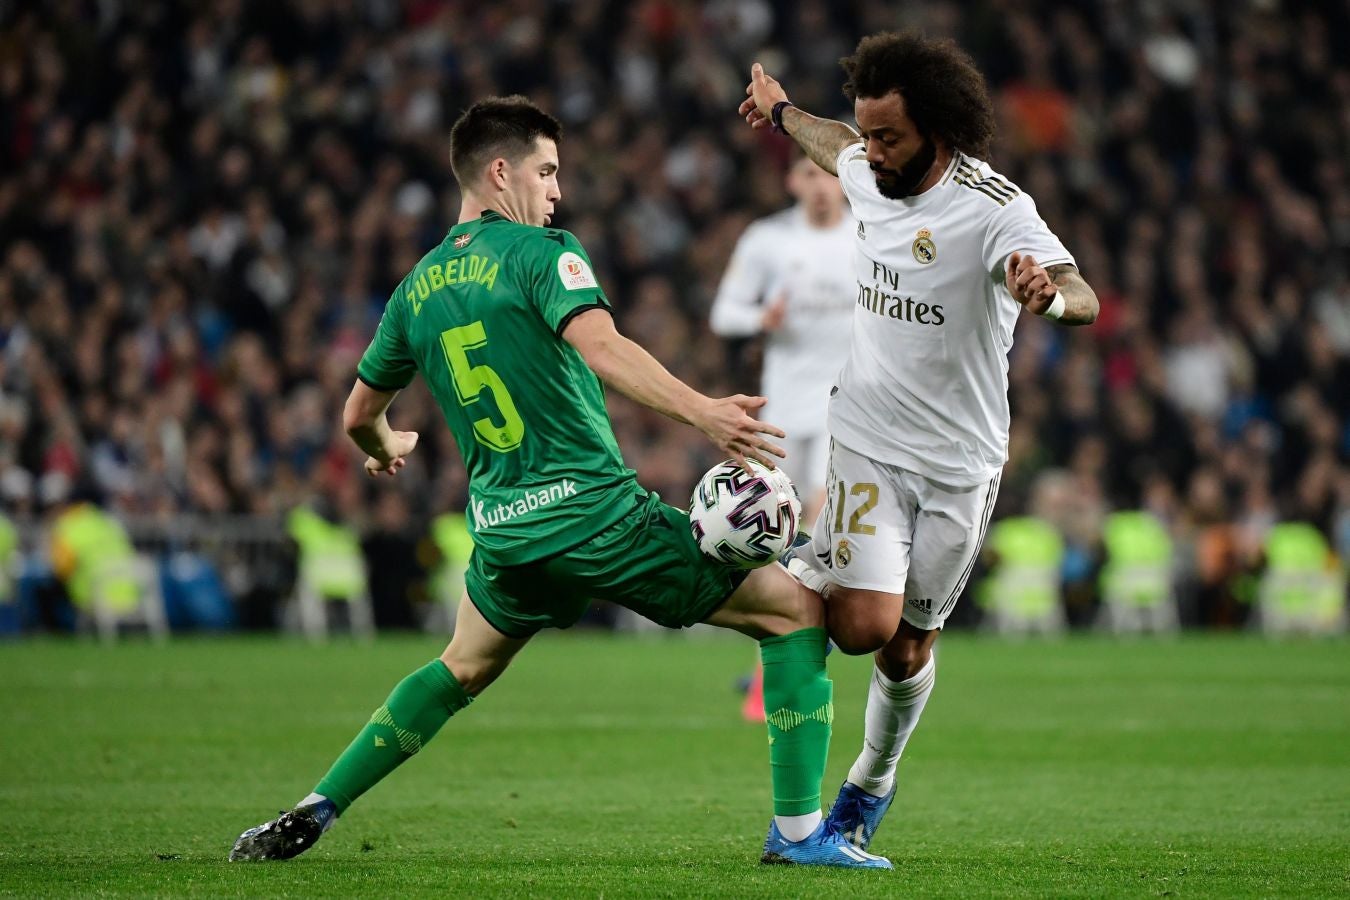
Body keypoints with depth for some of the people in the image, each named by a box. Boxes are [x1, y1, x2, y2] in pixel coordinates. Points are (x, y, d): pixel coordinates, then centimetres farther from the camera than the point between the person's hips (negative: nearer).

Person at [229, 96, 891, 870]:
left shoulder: (417, 289, 13)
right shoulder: (541, 251, -6)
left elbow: (360, 415, 24)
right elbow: (599, 346, -25)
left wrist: (385, 450, 47)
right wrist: (701, 410, -35)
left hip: (502, 531, 7)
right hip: (594, 509, -7)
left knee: (462, 669, 33)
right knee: (796, 607, 1)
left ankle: (312, 813, 25)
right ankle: (798, 829, -5)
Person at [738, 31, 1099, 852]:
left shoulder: (997, 209, -20)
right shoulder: (868, 171, -4)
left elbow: (1084, 299, -34)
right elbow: (838, 146, 24)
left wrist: (1049, 294, -59)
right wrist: (783, 113, 45)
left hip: (961, 460, -2)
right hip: (869, 443, 2)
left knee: (908, 650, 10)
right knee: (865, 623, -20)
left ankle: (872, 784, 37)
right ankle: (798, 574, 12)